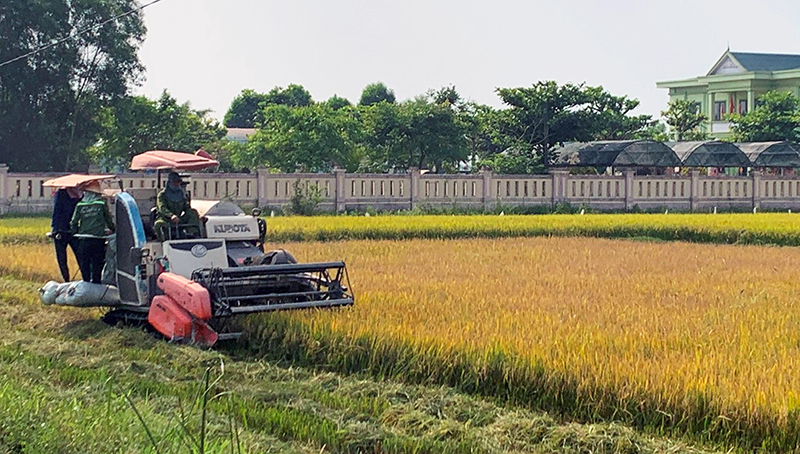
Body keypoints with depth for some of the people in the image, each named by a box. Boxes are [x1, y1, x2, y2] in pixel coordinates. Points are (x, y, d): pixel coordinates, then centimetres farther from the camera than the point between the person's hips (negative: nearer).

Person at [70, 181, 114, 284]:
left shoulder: (80, 205, 3)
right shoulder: (101, 203, -2)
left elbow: (73, 222, 3)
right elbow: (109, 220, 6)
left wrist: (75, 233, 19)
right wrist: (112, 229, 25)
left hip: (83, 239, 1)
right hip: (98, 238, -1)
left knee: (84, 265, 8)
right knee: (97, 264, 5)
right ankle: (96, 283, 5)